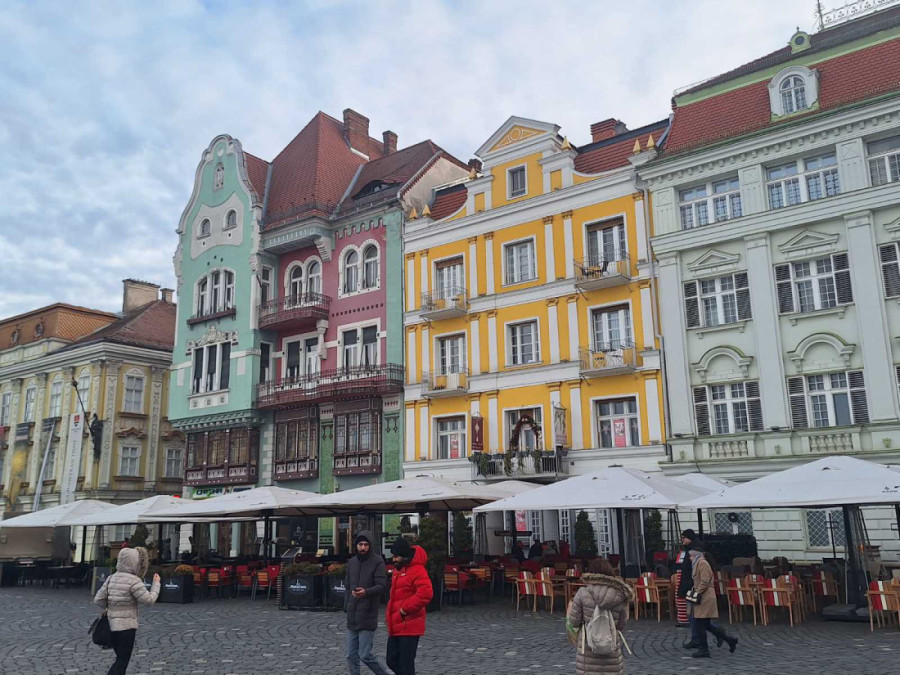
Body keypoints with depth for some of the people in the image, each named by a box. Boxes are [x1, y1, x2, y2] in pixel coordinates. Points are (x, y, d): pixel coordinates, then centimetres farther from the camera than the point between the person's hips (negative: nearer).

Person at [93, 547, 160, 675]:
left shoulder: (111, 578, 4)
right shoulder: (134, 581, -16)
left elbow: (98, 600, 4)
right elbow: (149, 600, -14)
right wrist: (156, 583, 0)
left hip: (112, 625, 7)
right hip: (126, 626, -7)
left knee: (120, 659, 20)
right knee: (122, 661, 1)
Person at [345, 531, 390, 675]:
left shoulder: (377, 562, -7)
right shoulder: (351, 562, 12)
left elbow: (382, 586, -13)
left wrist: (366, 592, -30)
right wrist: (346, 607, 12)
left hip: (367, 615, -6)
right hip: (352, 616, 6)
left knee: (365, 655, -5)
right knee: (351, 656, 8)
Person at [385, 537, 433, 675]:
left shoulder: (417, 571, -16)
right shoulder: (399, 570, 15)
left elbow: (426, 594, -28)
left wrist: (405, 609, -21)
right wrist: (389, 615, 16)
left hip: (409, 627, -9)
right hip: (396, 627, 9)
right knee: (392, 661, 14)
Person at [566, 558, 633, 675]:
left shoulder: (583, 593, -9)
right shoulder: (620, 597, -5)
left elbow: (573, 623, -5)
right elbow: (620, 626, 3)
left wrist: (569, 611, 16)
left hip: (588, 652, -1)